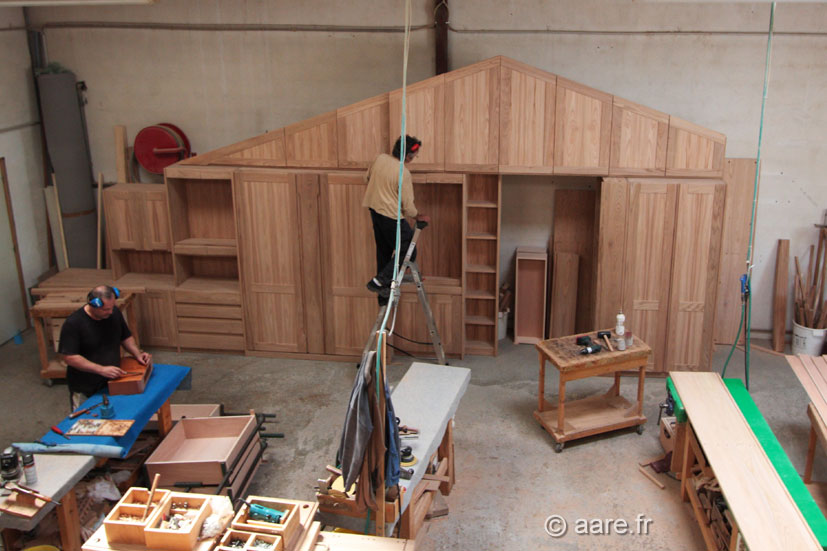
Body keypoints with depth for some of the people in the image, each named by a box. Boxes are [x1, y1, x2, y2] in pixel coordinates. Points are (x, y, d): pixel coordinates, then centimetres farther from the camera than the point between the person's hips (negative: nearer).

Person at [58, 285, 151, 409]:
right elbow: (69, 357, -22)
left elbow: (126, 337, 13)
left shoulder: (114, 313, -3)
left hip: (113, 382, 4)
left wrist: (137, 353, -5)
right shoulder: (73, 324, -20)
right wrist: (102, 370, -26)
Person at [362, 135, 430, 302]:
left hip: (375, 211, 8)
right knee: (408, 252, 4)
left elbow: (367, 177, 17)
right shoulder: (403, 173, -22)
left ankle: (383, 294, 24)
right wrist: (418, 216, 5)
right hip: (392, 216, -8)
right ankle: (380, 281, -4)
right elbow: (408, 205, -15)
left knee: (383, 252, 18)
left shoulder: (380, 158, -1)